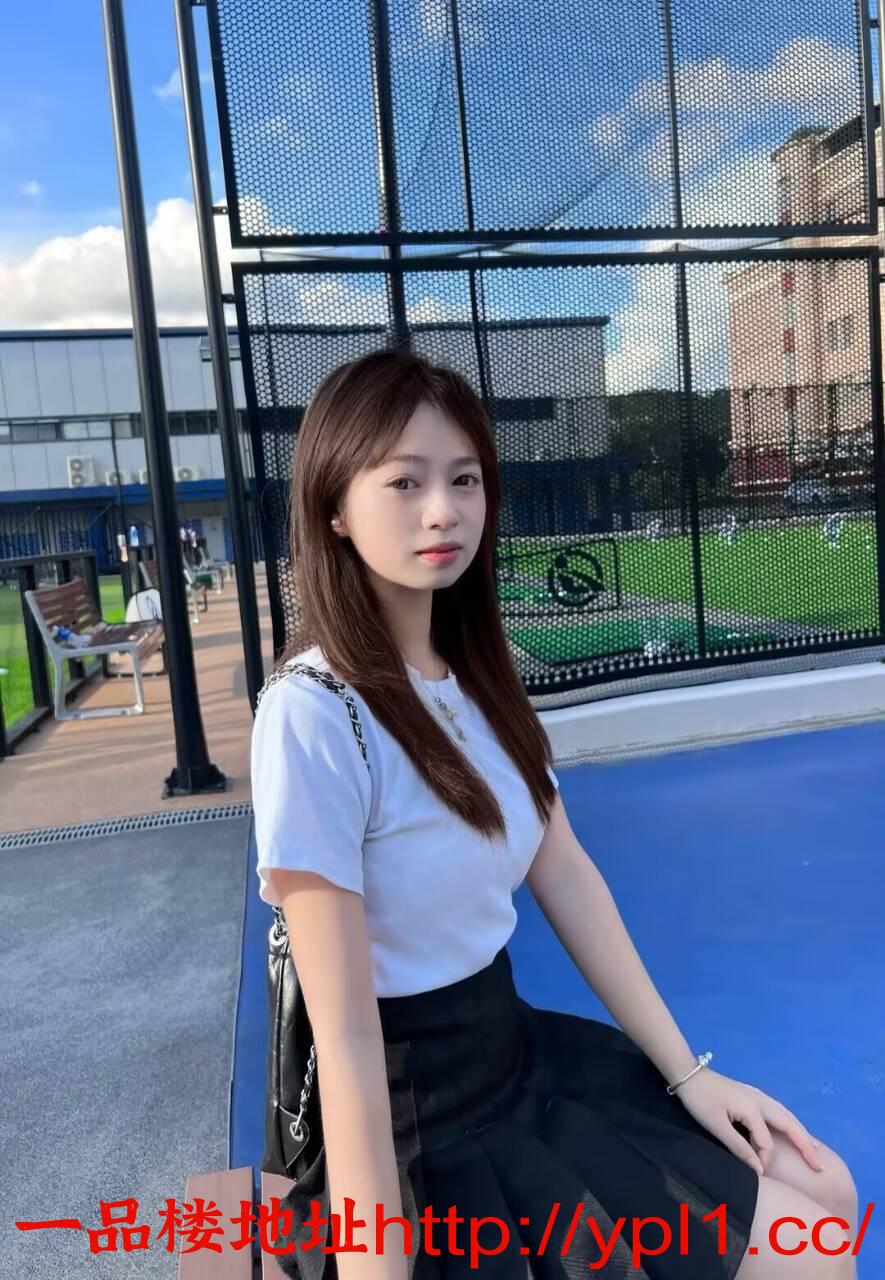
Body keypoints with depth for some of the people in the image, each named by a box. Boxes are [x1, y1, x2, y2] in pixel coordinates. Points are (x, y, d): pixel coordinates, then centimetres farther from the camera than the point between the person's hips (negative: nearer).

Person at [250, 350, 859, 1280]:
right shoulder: (313, 715, -24)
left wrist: (685, 1070, 6)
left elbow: (566, 877, 4)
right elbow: (347, 1036, -24)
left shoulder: (477, 675, 0)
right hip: (420, 1122, -6)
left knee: (827, 1196, 12)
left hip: (521, 1049, 7)